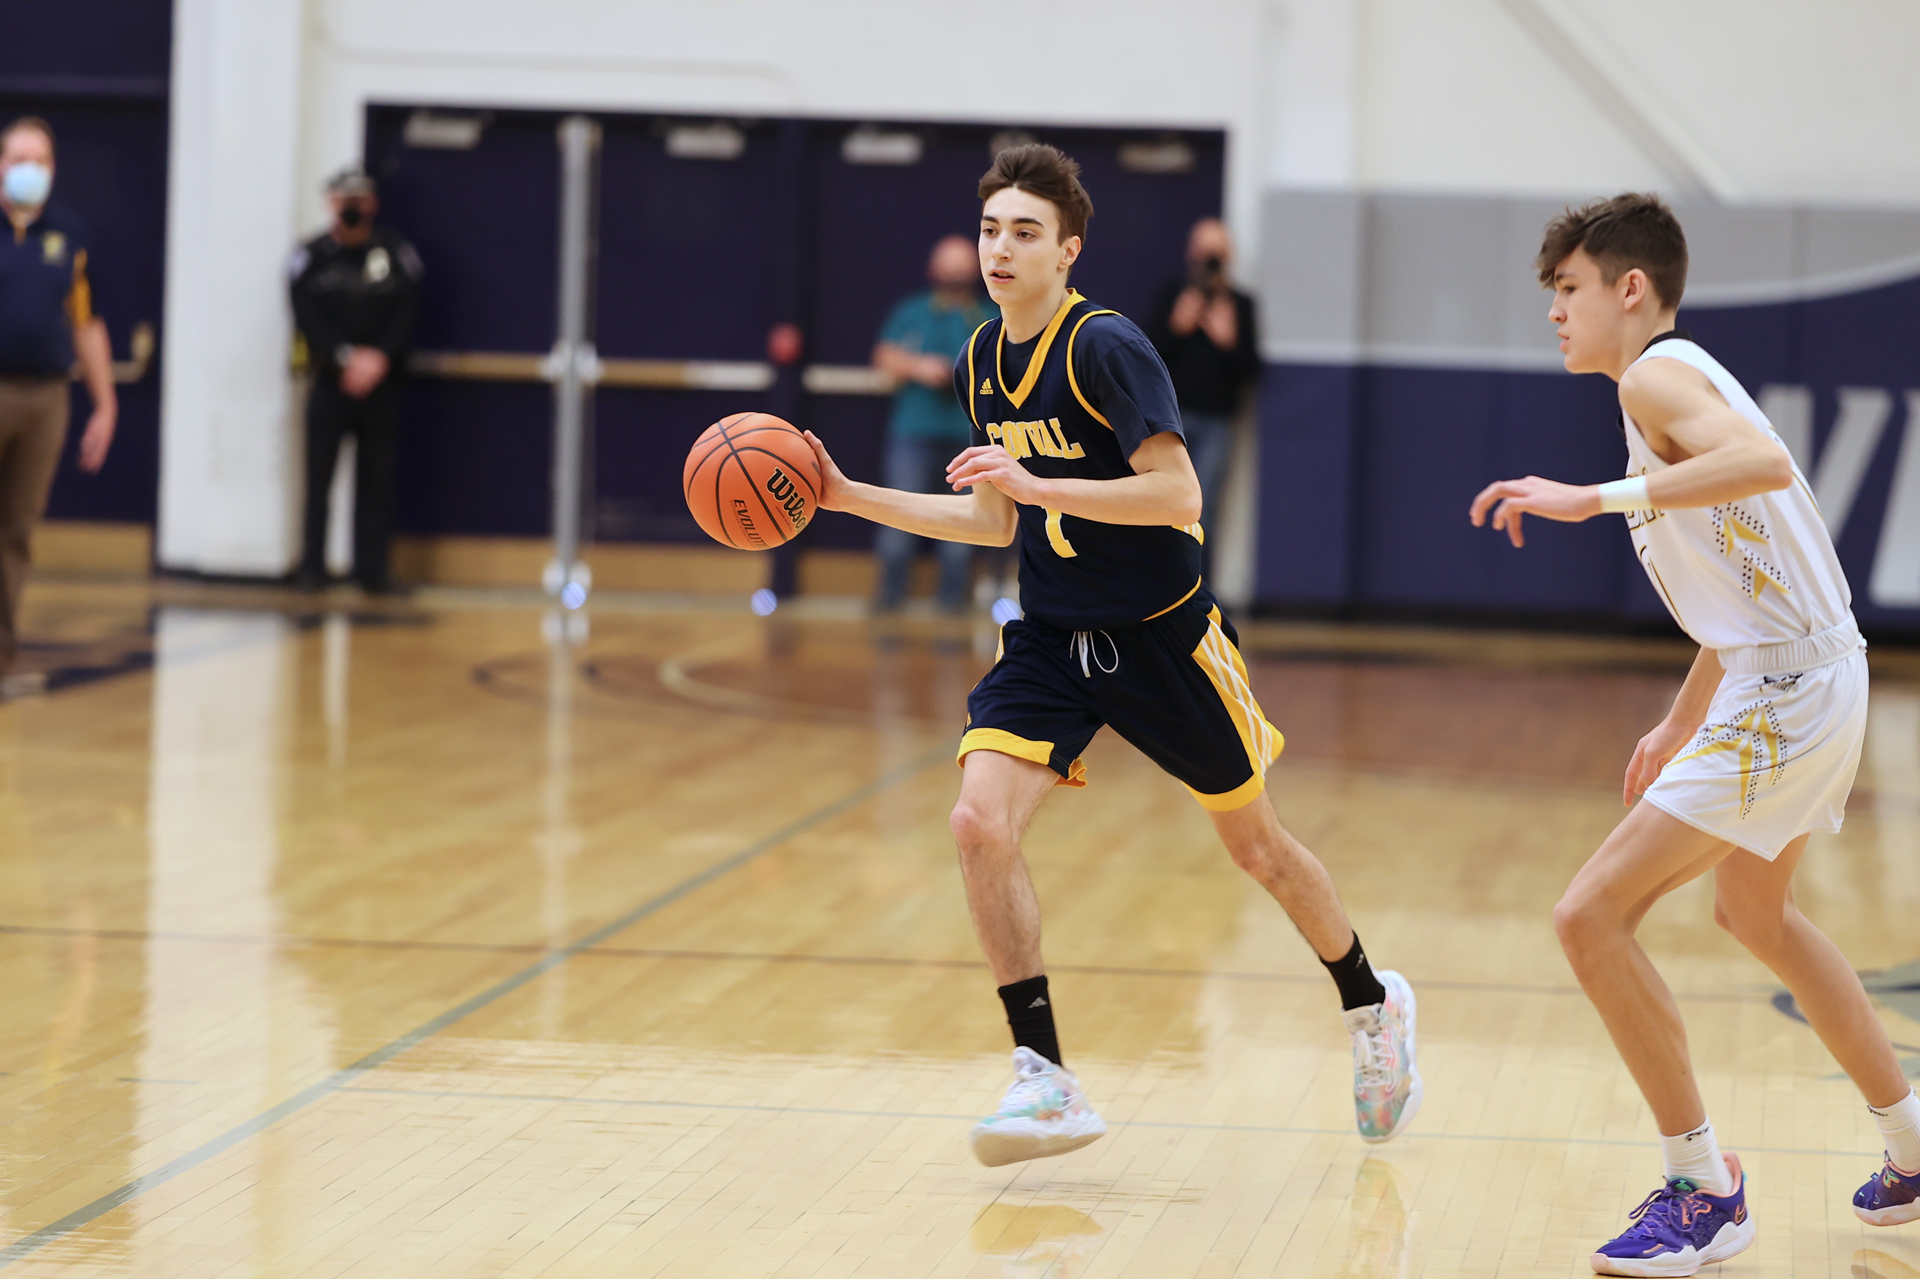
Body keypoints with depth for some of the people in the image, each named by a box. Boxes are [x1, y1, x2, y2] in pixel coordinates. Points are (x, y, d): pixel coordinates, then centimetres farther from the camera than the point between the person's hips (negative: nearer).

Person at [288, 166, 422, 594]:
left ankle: (373, 567, 7)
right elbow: (307, 318, -4)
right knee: (318, 474, -2)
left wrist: (379, 358, -15)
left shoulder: (397, 253, 6)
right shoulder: (310, 257, 4)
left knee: (377, 476, 2)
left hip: (381, 380, 1)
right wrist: (347, 358, -15)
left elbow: (407, 314, 0)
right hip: (329, 381, -1)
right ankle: (312, 565, 4)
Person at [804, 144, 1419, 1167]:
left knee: (1254, 844, 10)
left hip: (1159, 633, -5)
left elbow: (1177, 493, -25)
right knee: (980, 822, -17)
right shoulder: (982, 363, 4)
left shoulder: (1106, 349, -18)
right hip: (1050, 640, 5)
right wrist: (849, 496, 10)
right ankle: (1046, 1081, -10)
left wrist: (1036, 483, -32)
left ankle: (1373, 1007, 37)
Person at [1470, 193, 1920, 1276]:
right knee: (1755, 912, 31)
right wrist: (1682, 721, 29)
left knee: (1594, 915, -12)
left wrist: (1596, 498, -34)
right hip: (1806, 673, 11)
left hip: (1786, 694, -11)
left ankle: (1708, 1192, -4)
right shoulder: (1680, 378, 18)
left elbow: (1766, 462, -35)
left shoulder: (1656, 375, -13)